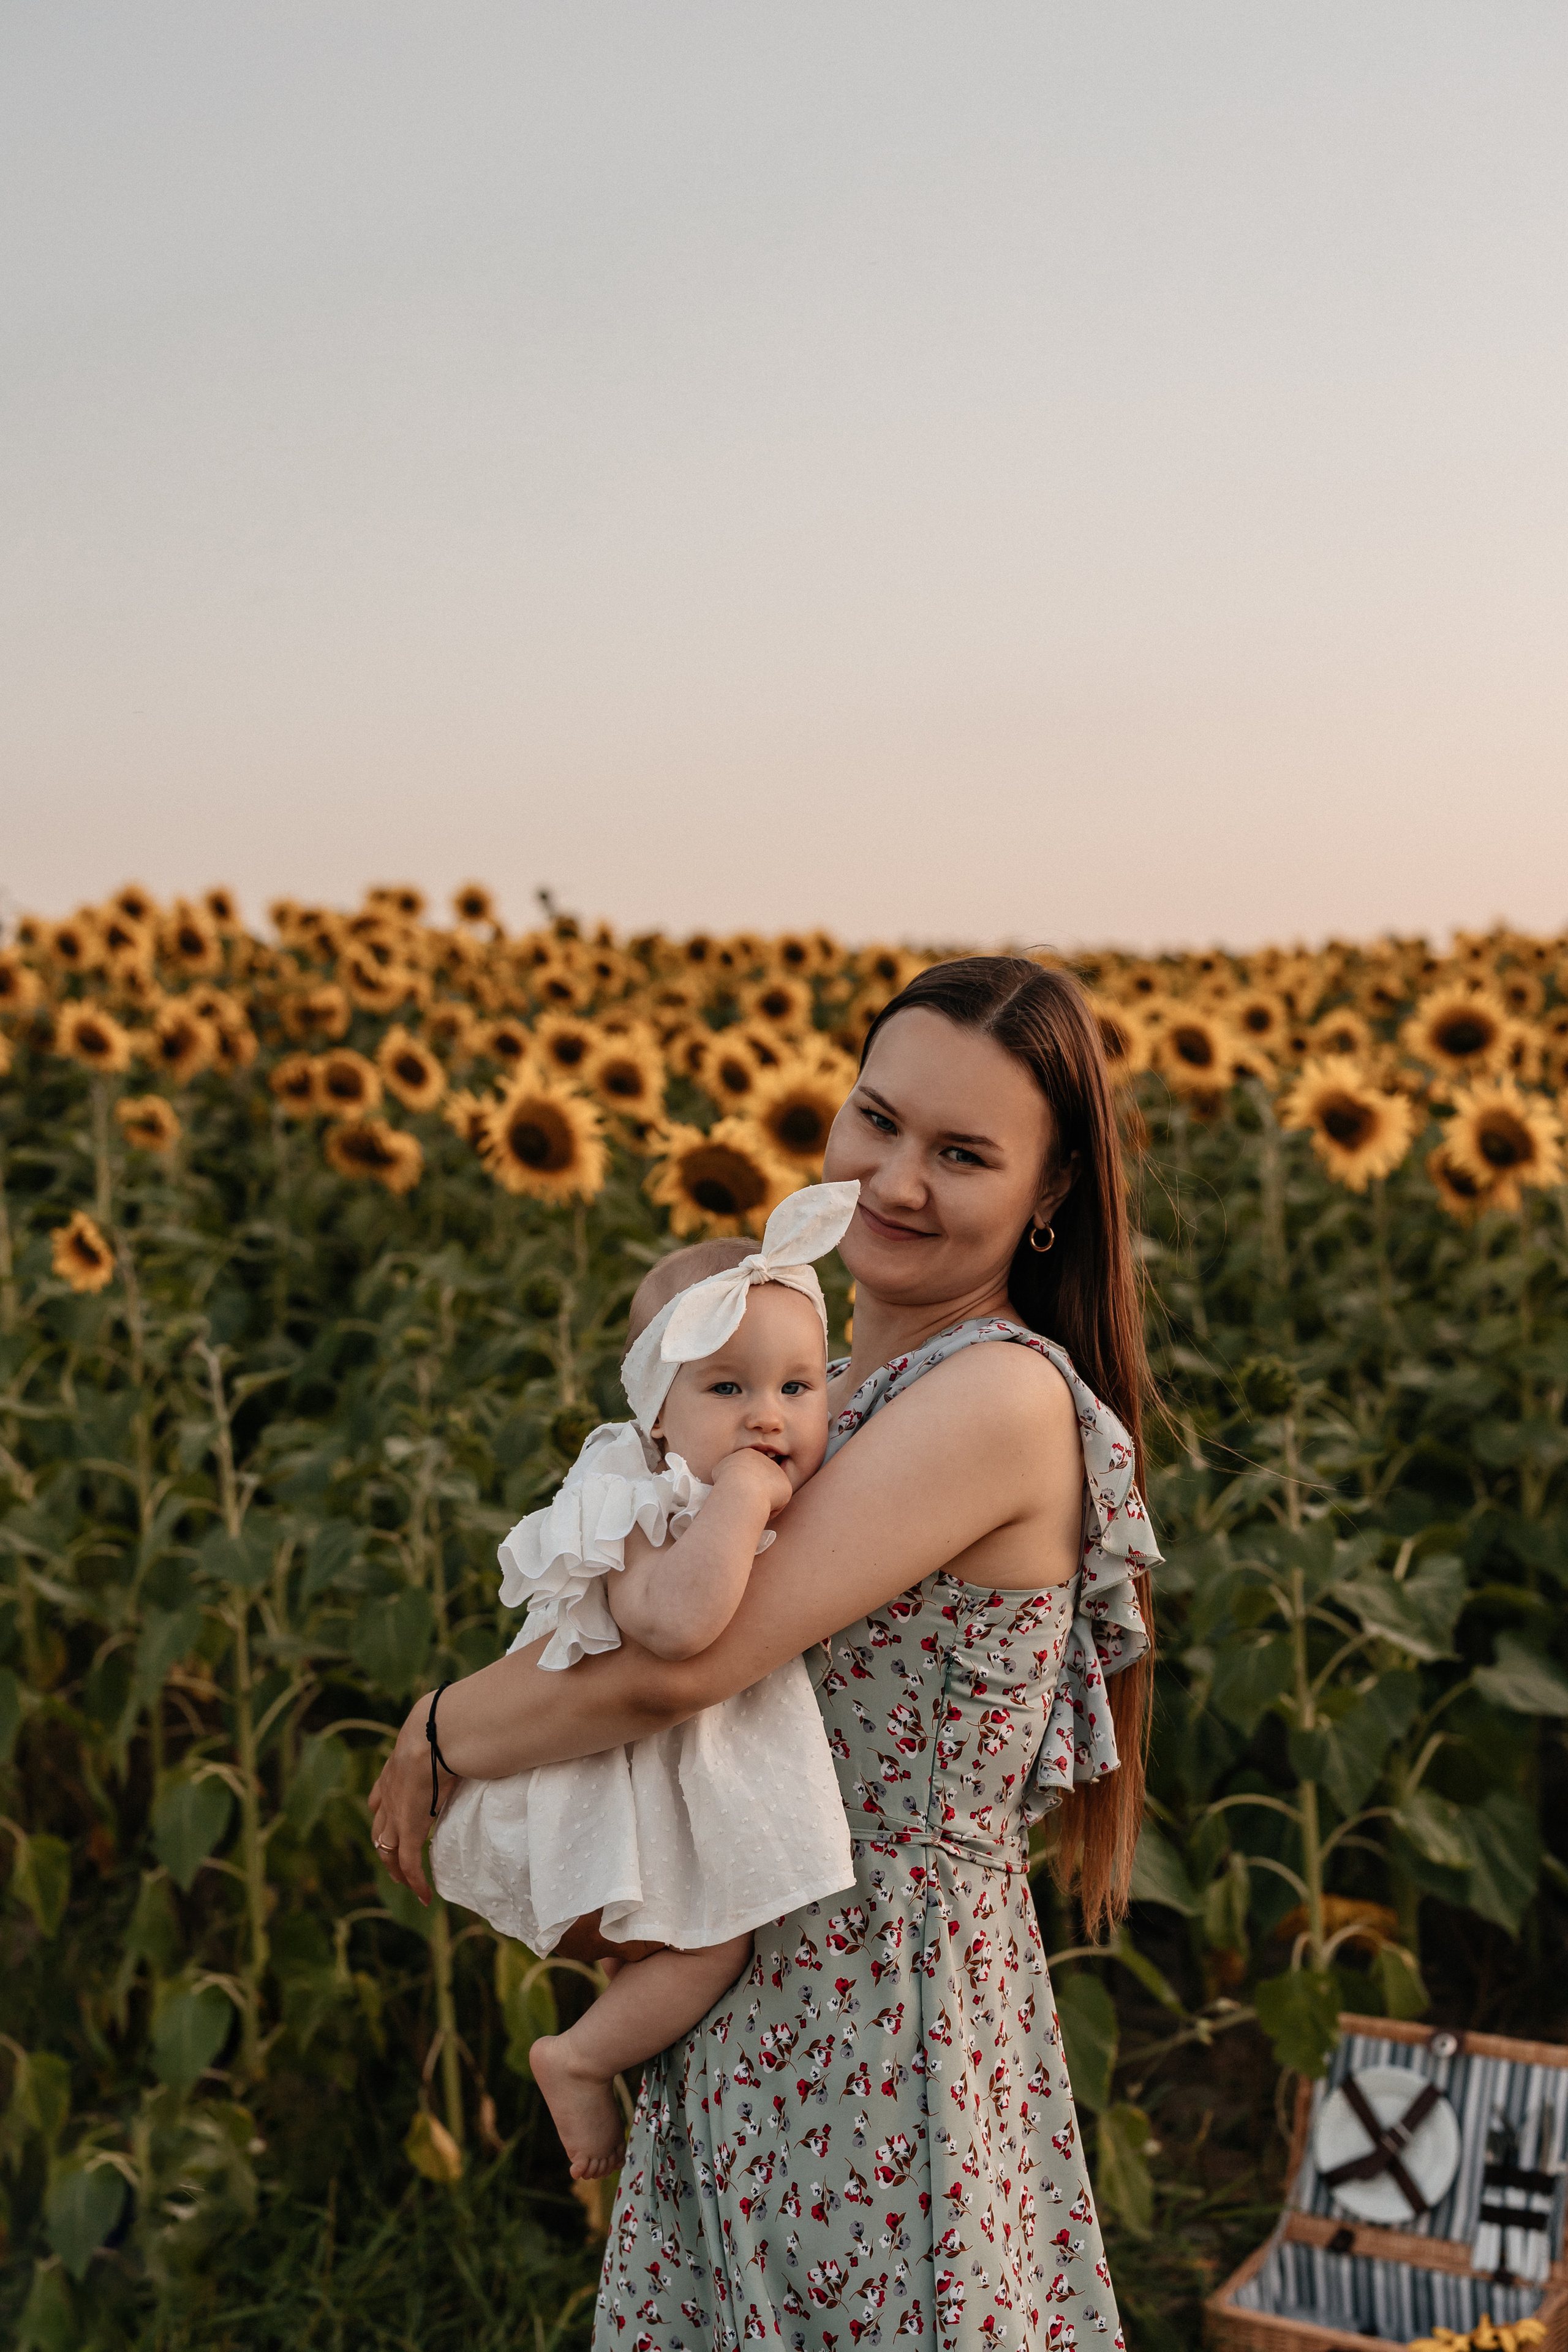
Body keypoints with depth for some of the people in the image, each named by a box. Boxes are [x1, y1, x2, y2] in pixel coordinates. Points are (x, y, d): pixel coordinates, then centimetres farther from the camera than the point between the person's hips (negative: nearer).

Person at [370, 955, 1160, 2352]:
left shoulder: (1005, 1399, -21)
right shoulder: (854, 1389, 8)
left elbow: (681, 1666, -26)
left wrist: (437, 1739, -10)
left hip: (884, 2021, -8)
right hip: (742, 2015, 8)